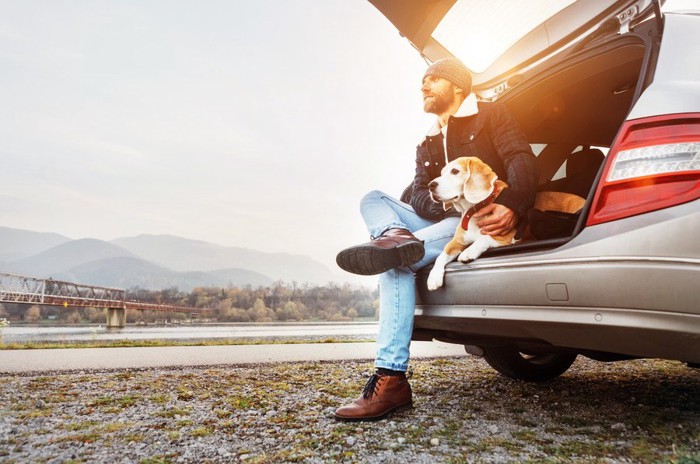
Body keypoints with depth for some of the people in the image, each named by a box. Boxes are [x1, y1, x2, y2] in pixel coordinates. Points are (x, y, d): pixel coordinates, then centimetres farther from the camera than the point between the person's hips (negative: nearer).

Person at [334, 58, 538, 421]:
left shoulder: (489, 115, 8)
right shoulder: (428, 145, 24)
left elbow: (522, 161, -9)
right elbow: (418, 194, 6)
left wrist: (512, 206, -30)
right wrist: (452, 206, -17)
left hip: (486, 223, -7)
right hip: (443, 223, 7)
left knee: (399, 260, -31)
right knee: (373, 200, -8)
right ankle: (397, 239, -41)